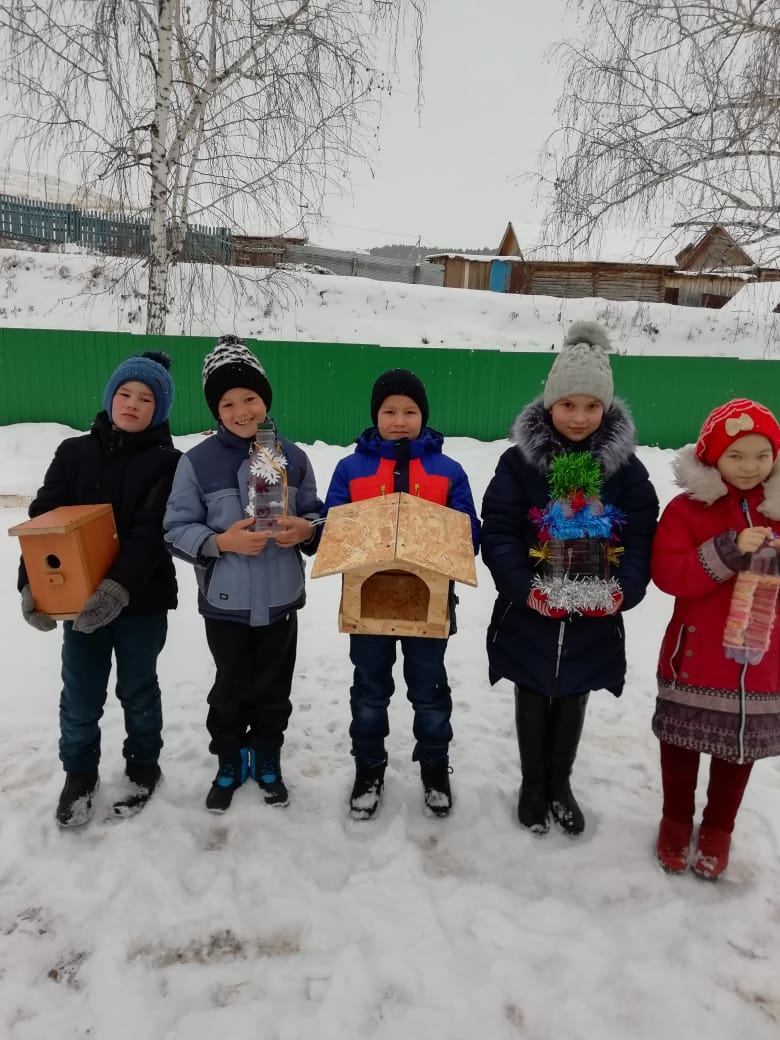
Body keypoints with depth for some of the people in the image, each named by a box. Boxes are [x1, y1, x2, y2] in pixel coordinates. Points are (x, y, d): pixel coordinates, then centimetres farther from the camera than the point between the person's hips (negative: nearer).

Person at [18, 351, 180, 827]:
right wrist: (32, 582, -18)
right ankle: (80, 774, 36)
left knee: (138, 691, 15)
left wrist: (120, 585, -33)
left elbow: (152, 533, -19)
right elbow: (43, 519, -4)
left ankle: (143, 767, 38)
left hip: (142, 602, -2)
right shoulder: (74, 452, 2)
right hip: (78, 598, 3)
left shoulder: (166, 463, -7)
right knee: (80, 697, 12)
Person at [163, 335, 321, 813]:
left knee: (274, 689, 16)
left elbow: (317, 515, 8)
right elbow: (177, 530, -6)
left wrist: (306, 530, -14)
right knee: (232, 689, 14)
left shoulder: (292, 457, -2)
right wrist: (221, 542, -22)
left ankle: (267, 760, 39)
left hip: (280, 599, 2)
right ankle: (230, 762, 37)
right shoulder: (198, 461, -10)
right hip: (226, 601, -2)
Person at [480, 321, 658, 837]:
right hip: (529, 615, -1)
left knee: (573, 700, 19)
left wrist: (623, 591, -18)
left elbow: (642, 536, -4)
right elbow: (498, 532, -12)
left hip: (595, 620, 2)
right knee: (533, 700, 17)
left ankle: (560, 783, 42)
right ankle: (532, 784, 39)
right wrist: (527, 588, -22)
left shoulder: (625, 466, -4)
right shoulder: (520, 460, -9)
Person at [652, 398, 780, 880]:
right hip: (696, 657, -2)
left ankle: (719, 828, 37)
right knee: (681, 745, 13)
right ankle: (676, 822, 35)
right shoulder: (687, 509, -7)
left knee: (741, 749, 16)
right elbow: (668, 574, -18)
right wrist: (729, 550, -27)